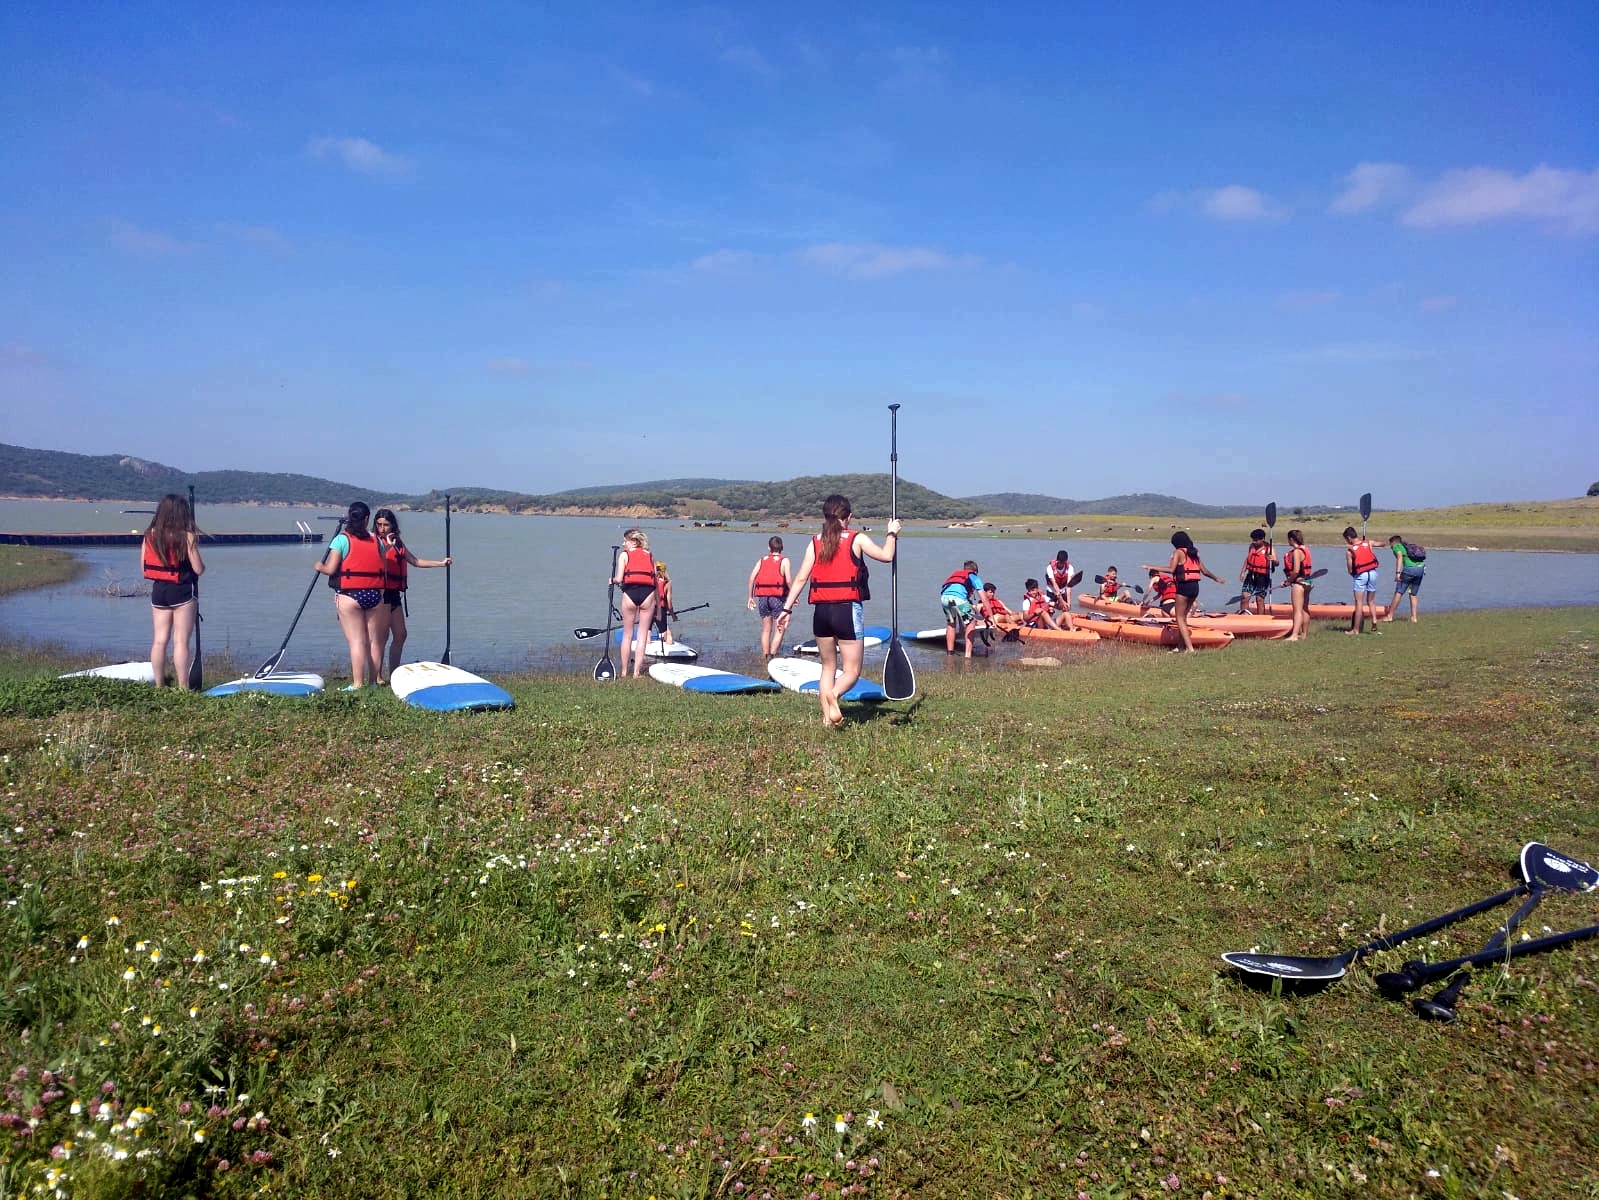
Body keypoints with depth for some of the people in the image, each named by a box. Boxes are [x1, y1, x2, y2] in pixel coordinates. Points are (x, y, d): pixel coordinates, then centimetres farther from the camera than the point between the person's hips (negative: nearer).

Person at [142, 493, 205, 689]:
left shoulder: (150, 535, 2)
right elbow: (198, 570, -12)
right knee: (181, 642, -1)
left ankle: (159, 686, 15)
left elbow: (144, 567, 5)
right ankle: (183, 688, 0)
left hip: (158, 591, 5)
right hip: (181, 592, -5)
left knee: (159, 640, 10)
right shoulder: (187, 536, -12)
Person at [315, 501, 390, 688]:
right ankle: (373, 681, 14)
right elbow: (384, 571, 7)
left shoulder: (341, 539, -3)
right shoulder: (376, 541, 8)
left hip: (349, 595, -3)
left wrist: (320, 567, 13)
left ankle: (357, 684, -7)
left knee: (356, 641, -4)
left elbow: (331, 569, -8)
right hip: (375, 595, 3)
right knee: (375, 640, 9)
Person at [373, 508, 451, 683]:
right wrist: (387, 546, -29)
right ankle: (377, 677, -4)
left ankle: (394, 674, 20)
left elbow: (415, 561, 23)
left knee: (400, 634, 10)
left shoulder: (398, 543, 15)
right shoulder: (374, 541, -6)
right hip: (380, 592, -8)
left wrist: (441, 563, 21)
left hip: (394, 593, 8)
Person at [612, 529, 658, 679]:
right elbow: (656, 581, 8)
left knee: (627, 634, 11)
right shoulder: (650, 556, 15)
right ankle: (636, 672, 5)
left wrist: (612, 580, 19)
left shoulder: (624, 555, 7)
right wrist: (657, 603, 12)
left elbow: (618, 579, -4)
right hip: (647, 593, 1)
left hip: (630, 593, -1)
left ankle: (624, 672, 16)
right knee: (642, 635, 6)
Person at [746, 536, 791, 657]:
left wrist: (750, 597, 8)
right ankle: (772, 655, -9)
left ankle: (764, 656, 15)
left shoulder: (762, 560, 10)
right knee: (779, 629, 2)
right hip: (778, 597, -4)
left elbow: (751, 579, 2)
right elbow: (789, 580, -12)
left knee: (766, 629, 14)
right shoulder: (784, 561, 0)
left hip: (762, 597, 4)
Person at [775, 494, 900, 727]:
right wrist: (892, 534, 12)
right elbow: (886, 556, -6)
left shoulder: (815, 542, 6)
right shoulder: (857, 539, -3)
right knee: (851, 671, 3)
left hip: (821, 611, 4)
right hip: (848, 610, -4)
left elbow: (800, 579, 2)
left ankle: (826, 718, 15)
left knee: (828, 668, 18)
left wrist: (787, 608, 6)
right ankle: (833, 695, -28)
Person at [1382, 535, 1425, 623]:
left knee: (1398, 592, 1)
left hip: (1410, 568, -7)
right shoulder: (1407, 546, 30)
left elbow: (1400, 557, -10)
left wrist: (1397, 572, -17)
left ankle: (1390, 616, 5)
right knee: (1413, 594, 17)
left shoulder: (1396, 546, 9)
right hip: (1421, 567, 7)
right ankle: (1413, 617, 14)